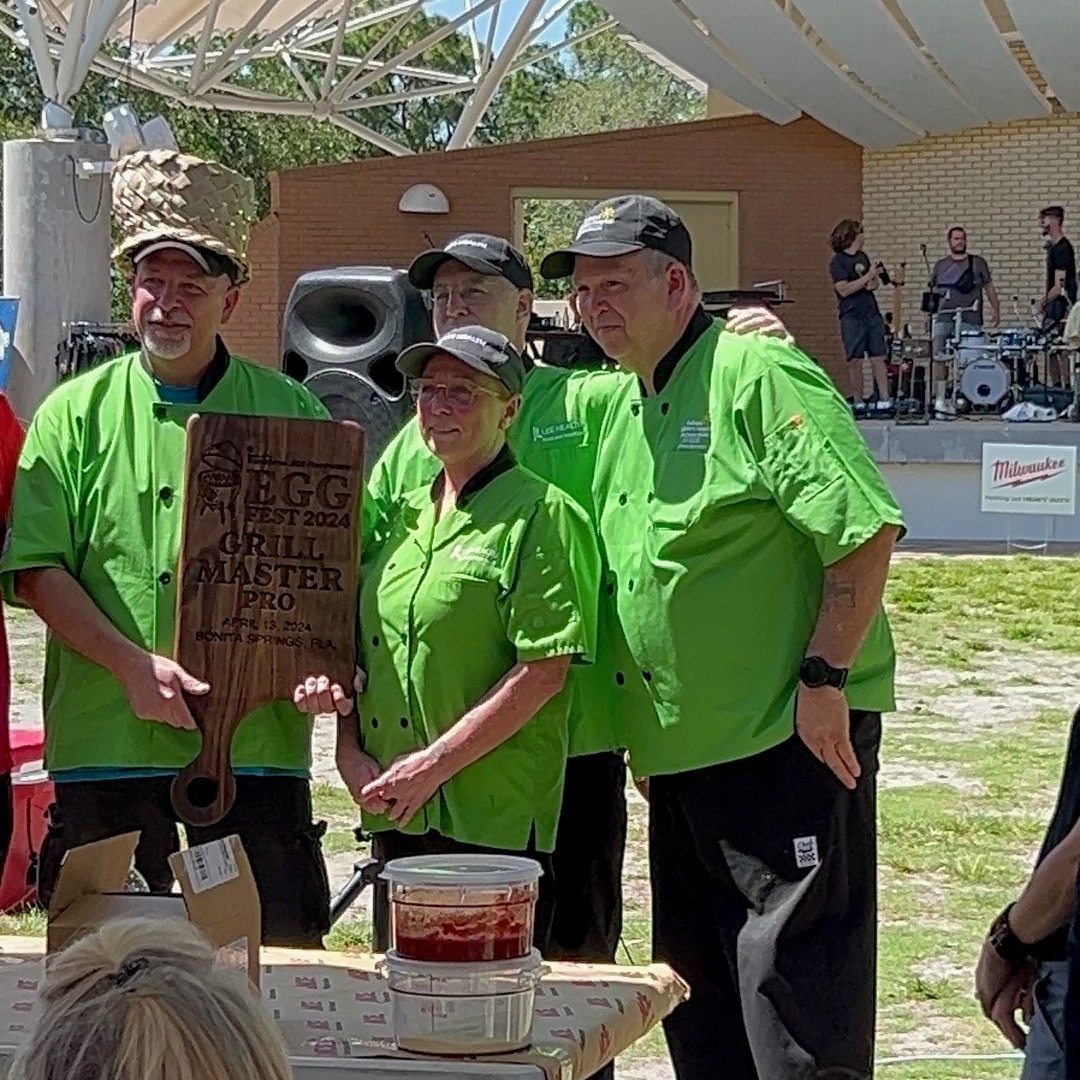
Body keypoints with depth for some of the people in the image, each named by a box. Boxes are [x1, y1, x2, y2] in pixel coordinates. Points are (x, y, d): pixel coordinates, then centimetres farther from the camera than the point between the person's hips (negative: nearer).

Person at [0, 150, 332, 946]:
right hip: (105, 742, 0)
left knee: (281, 955, 1)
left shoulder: (290, 414, 8)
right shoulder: (78, 413, 7)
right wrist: (133, 664, -12)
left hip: (256, 742, 0)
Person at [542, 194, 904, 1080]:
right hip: (679, 745, 9)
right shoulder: (620, 407, 16)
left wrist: (824, 676, -21)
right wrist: (631, 724, 19)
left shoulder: (758, 374, -12)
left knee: (792, 977, -8)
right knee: (697, 997, 15)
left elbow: (864, 526, -19)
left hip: (792, 741, -9)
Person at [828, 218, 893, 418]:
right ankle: (858, 402, 6)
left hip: (872, 314, 5)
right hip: (852, 317, -5)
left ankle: (884, 400, -3)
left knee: (878, 358, -1)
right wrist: (868, 277, -14)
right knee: (855, 361, -1)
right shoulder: (838, 262, -5)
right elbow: (844, 289, -16)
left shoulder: (863, 257, 15)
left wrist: (875, 280, 1)